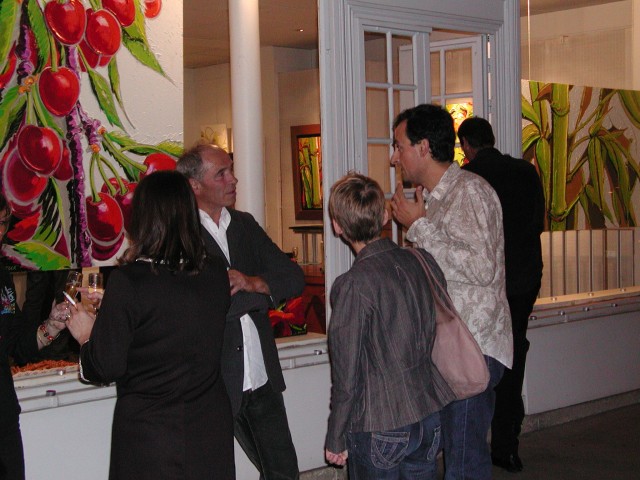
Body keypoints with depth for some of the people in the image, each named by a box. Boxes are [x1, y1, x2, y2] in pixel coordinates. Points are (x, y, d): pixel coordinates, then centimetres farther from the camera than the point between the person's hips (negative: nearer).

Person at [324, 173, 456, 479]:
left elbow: (347, 375, -15)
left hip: (379, 430, -6)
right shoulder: (424, 262, -2)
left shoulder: (354, 286, -19)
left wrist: (336, 440, -4)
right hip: (431, 418, 6)